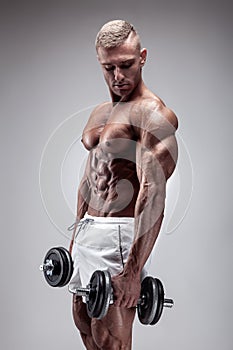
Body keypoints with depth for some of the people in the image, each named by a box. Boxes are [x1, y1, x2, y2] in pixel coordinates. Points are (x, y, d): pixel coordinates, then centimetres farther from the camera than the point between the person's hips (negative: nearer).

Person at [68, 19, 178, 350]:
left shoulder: (153, 114, -14)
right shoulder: (99, 113, 16)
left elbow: (153, 192, -23)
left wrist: (133, 269, -29)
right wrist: (76, 235, 23)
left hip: (117, 234, -9)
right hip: (88, 229, 9)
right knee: (83, 319, 19)